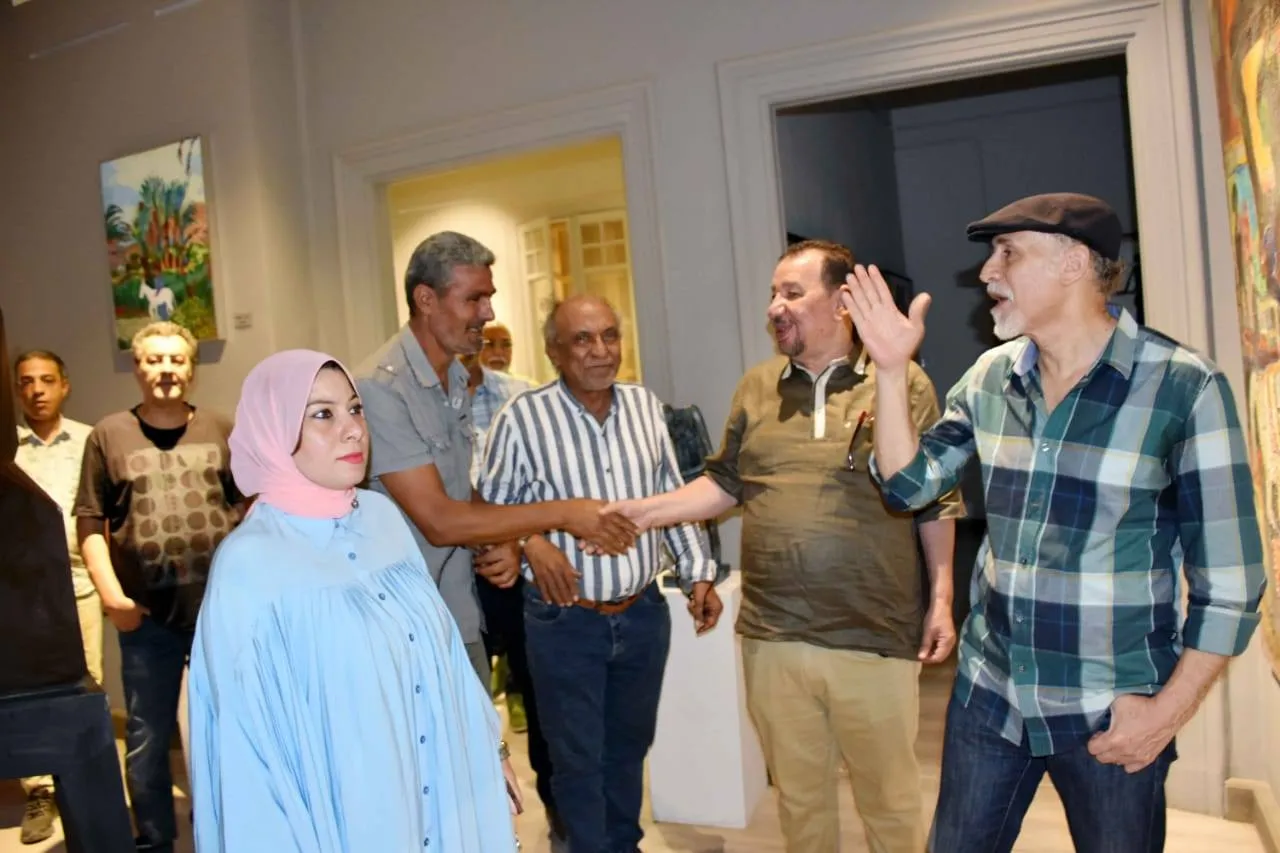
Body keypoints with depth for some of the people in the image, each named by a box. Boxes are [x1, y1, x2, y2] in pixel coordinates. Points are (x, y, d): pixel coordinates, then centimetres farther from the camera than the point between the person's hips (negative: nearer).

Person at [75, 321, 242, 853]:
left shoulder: (222, 432, 5)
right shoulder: (109, 435, 0)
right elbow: (90, 522, -1)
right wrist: (110, 592, -10)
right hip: (147, 616, -1)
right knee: (147, 739, 10)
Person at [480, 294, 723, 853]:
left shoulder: (646, 406, 2)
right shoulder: (523, 417, -13)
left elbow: (673, 498, 9)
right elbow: (491, 507, -5)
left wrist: (698, 574, 6)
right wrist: (530, 542, -22)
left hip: (643, 613, 4)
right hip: (565, 622, -4)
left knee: (630, 745, 22)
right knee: (578, 757, 11)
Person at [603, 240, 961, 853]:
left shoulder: (903, 382, -3)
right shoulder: (756, 387, 8)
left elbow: (936, 502, 0)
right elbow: (725, 483, 11)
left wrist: (941, 599, -2)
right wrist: (639, 513, 1)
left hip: (876, 637, -3)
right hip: (773, 637, 3)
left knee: (890, 798, 12)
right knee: (797, 794, 18)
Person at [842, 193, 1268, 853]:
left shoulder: (1184, 387, -13)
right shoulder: (990, 376, 1)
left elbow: (1229, 581, -10)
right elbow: (908, 484, 2)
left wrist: (1171, 708, -12)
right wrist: (892, 370, -7)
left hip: (1112, 716, -4)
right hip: (988, 692, 4)